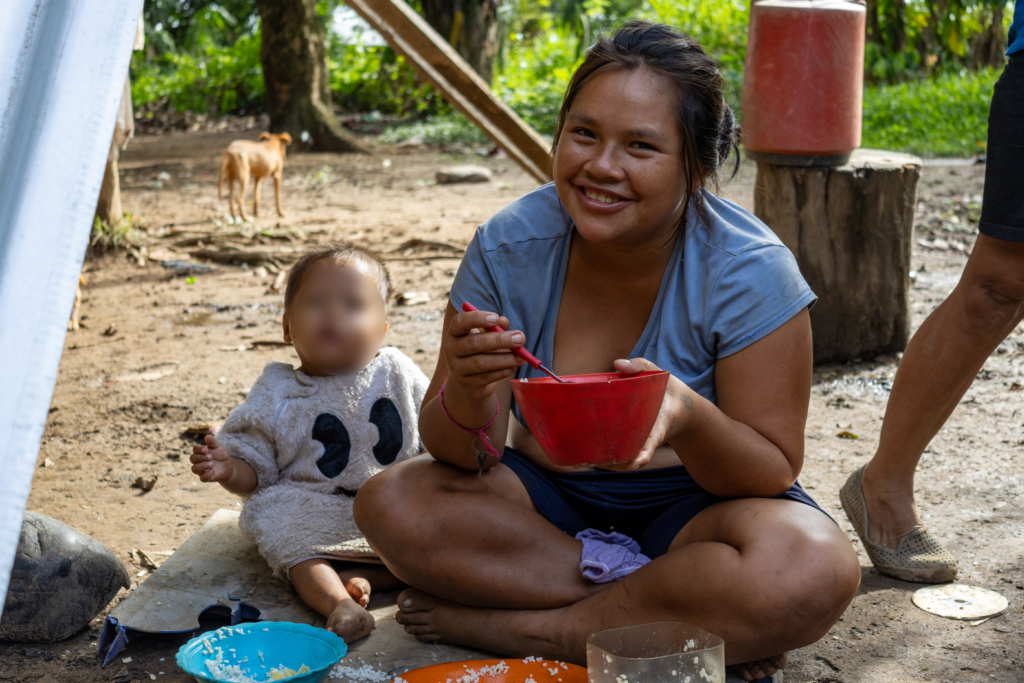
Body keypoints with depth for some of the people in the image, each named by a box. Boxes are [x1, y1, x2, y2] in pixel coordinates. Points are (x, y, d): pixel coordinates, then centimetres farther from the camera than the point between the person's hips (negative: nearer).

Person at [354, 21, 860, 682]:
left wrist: (689, 418, -38)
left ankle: (511, 625, -20)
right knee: (389, 501, -22)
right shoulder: (507, 248, -12)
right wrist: (468, 396, -34)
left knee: (813, 569, -33)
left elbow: (773, 470, -16)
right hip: (548, 493, 3)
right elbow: (462, 453, -10)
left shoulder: (749, 271, -18)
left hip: (695, 501, -2)